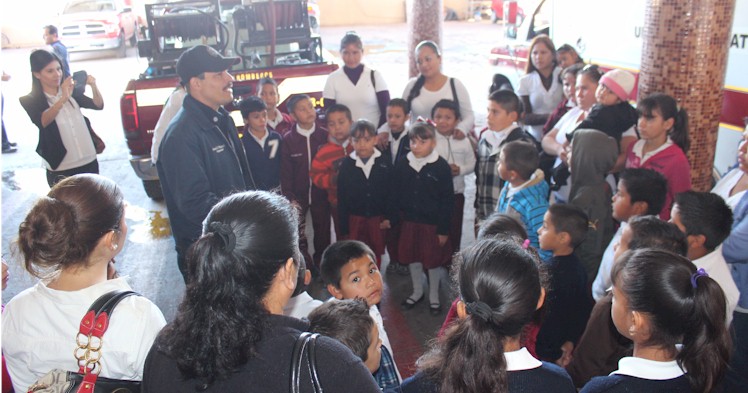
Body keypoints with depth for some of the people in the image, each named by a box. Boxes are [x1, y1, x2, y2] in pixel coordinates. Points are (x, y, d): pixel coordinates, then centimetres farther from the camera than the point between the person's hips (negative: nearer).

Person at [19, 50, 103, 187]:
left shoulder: (72, 92, 8)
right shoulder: (30, 101, -5)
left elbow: (99, 105, -3)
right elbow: (43, 121, -25)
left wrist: (93, 86, -23)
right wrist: (63, 99, -40)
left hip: (89, 162, 4)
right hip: (61, 170, -4)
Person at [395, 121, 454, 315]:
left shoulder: (441, 166, -13)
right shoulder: (402, 165, -2)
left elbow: (448, 200, -11)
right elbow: (396, 194, 5)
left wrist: (443, 229, -11)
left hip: (432, 223, -4)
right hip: (409, 221, 4)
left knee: (433, 259, 9)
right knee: (412, 257, 15)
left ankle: (433, 295, 28)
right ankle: (417, 291, 36)